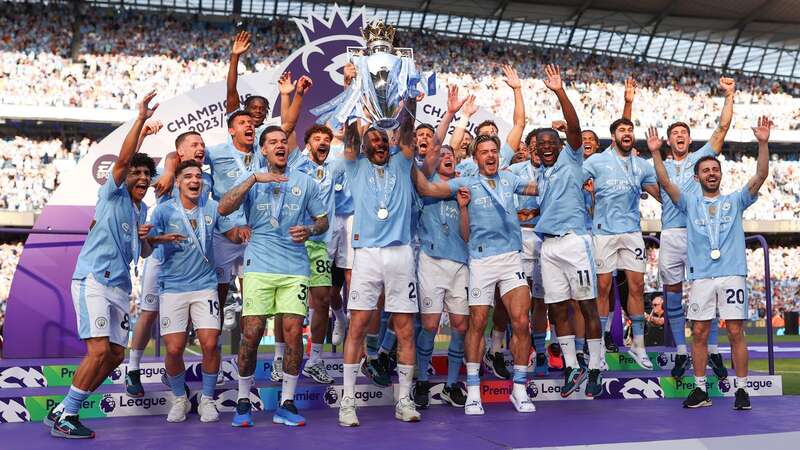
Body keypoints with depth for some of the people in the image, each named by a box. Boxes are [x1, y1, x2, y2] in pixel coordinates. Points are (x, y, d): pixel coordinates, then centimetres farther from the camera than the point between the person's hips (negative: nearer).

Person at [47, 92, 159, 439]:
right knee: (99, 350, -18)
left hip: (119, 286, 8)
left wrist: (144, 238, 3)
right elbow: (123, 159, -18)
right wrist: (141, 119, -23)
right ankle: (62, 415, -7)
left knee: (116, 355, 7)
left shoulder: (142, 210, 19)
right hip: (93, 279, -8)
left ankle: (69, 407, 18)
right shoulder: (113, 194, 0)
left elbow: (144, 253, 25)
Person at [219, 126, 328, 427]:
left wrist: (310, 231, -6)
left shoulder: (305, 182, 12)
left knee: (294, 333, -5)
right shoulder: (251, 180, 10)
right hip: (259, 266, -1)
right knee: (251, 334, -4)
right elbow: (224, 209, -7)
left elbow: (323, 219, 16)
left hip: (295, 268, 1)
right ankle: (243, 401, 13)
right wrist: (253, 178, -15)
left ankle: (286, 404, 8)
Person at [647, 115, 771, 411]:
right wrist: (656, 153, -8)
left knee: (736, 332, -2)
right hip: (701, 276, 1)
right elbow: (665, 183, 2)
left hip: (732, 274, -1)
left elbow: (760, 177, 1)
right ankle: (700, 390, 10)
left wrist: (763, 143, -10)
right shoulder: (690, 202, 14)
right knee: (699, 333, 1)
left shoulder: (735, 201, 13)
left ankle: (741, 389, 6)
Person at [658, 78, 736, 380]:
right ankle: (681, 352, 9)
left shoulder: (701, 157, 13)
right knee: (673, 293, 1)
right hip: (671, 234, 1)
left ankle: (712, 352, 5)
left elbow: (722, 128, 7)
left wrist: (729, 96, 2)